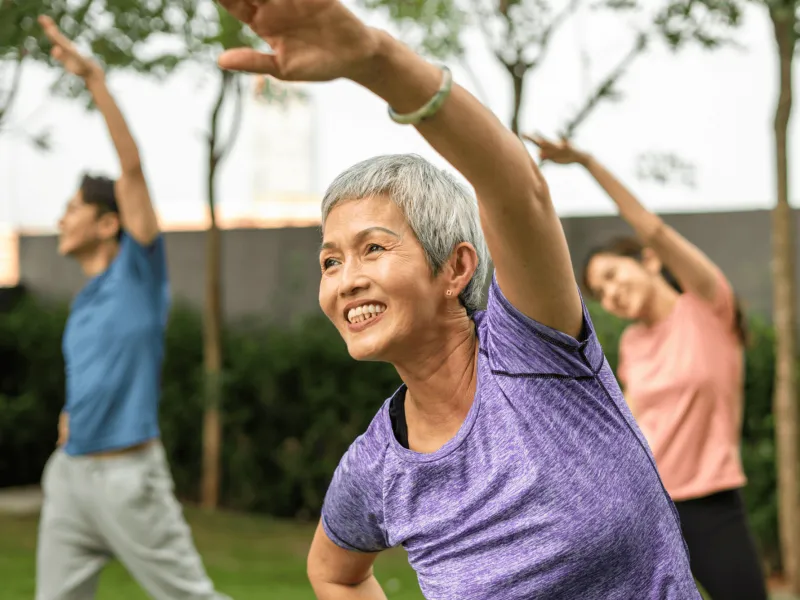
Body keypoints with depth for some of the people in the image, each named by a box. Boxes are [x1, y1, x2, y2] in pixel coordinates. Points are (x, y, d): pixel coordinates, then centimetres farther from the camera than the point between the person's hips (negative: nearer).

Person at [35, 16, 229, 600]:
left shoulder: (139, 270, -4)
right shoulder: (84, 302, 16)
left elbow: (133, 164, -13)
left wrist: (94, 77, -17)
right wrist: (72, 419, 10)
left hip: (128, 474, -7)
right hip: (69, 472, 8)